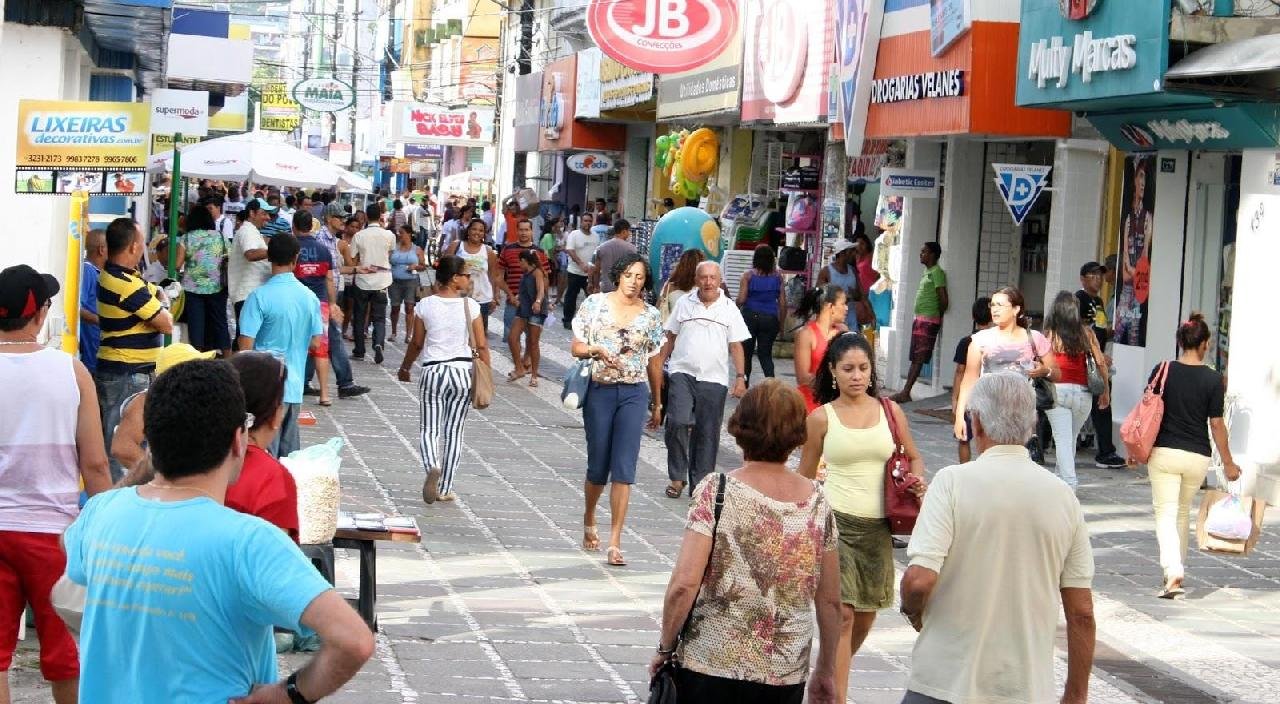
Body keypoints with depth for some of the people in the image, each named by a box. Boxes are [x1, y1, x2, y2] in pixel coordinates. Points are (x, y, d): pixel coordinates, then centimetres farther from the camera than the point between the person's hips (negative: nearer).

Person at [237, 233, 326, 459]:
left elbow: (245, 347, -15)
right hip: (294, 386, 5)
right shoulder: (310, 297, 2)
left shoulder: (260, 297, -13)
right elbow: (316, 343, 7)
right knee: (289, 451, 14)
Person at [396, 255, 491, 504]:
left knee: (430, 430, 6)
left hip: (433, 372, 0)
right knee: (454, 431, 10)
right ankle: (444, 489, 14)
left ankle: (432, 467, -25)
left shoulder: (424, 306, -2)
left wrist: (405, 368, 21)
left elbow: (416, 344, 5)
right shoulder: (470, 307, -5)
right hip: (463, 371, 0)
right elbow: (481, 346, -4)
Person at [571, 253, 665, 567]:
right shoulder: (595, 303, 1)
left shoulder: (651, 315, 4)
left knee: (624, 468, -7)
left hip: (634, 394, 1)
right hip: (599, 391, 0)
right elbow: (576, 347, 3)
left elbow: (654, 362, 12)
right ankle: (589, 519, 37)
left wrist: (657, 404, 18)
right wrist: (596, 351, -19)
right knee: (598, 466, 8)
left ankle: (615, 542, -6)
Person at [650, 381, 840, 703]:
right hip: (787, 677, 3)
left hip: (710, 667, -3)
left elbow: (684, 584, -17)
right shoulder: (817, 502, 2)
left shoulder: (716, 492, -9)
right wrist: (825, 673, 18)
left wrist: (665, 648, -3)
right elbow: (830, 601, 7)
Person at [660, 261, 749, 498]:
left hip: (714, 379, 1)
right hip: (682, 373, -1)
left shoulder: (729, 308, 5)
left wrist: (740, 377, -1)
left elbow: (736, 346, 6)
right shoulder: (684, 303, 7)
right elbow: (670, 337, 13)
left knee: (707, 433, 4)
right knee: (678, 422, -18)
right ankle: (677, 477, -4)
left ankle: (699, 483, 14)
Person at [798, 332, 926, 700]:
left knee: (866, 614, 14)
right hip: (835, 520, -4)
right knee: (841, 612, -15)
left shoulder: (889, 411, 6)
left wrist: (917, 480, -6)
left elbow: (914, 458, 16)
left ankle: (835, 676, 40)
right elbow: (805, 478, 7)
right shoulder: (821, 418, -1)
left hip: (877, 526, 4)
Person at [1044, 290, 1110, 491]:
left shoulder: (1049, 335, -4)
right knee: (1071, 439, 18)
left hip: (1057, 391, -3)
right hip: (1082, 392, 3)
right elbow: (1101, 363, 4)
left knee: (1062, 439, -2)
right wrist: (1105, 391, 13)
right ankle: (1063, 478, 29)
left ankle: (1069, 482, -11)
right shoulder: (1086, 334, 3)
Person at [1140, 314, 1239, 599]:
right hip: (1197, 457, 1)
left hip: (1164, 452, -1)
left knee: (1166, 514, -2)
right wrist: (1228, 463, 7)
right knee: (1183, 512, 21)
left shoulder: (1162, 371, -5)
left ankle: (1172, 573, -20)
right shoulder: (1213, 379, -6)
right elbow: (1216, 424, -3)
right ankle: (1178, 566, 31)